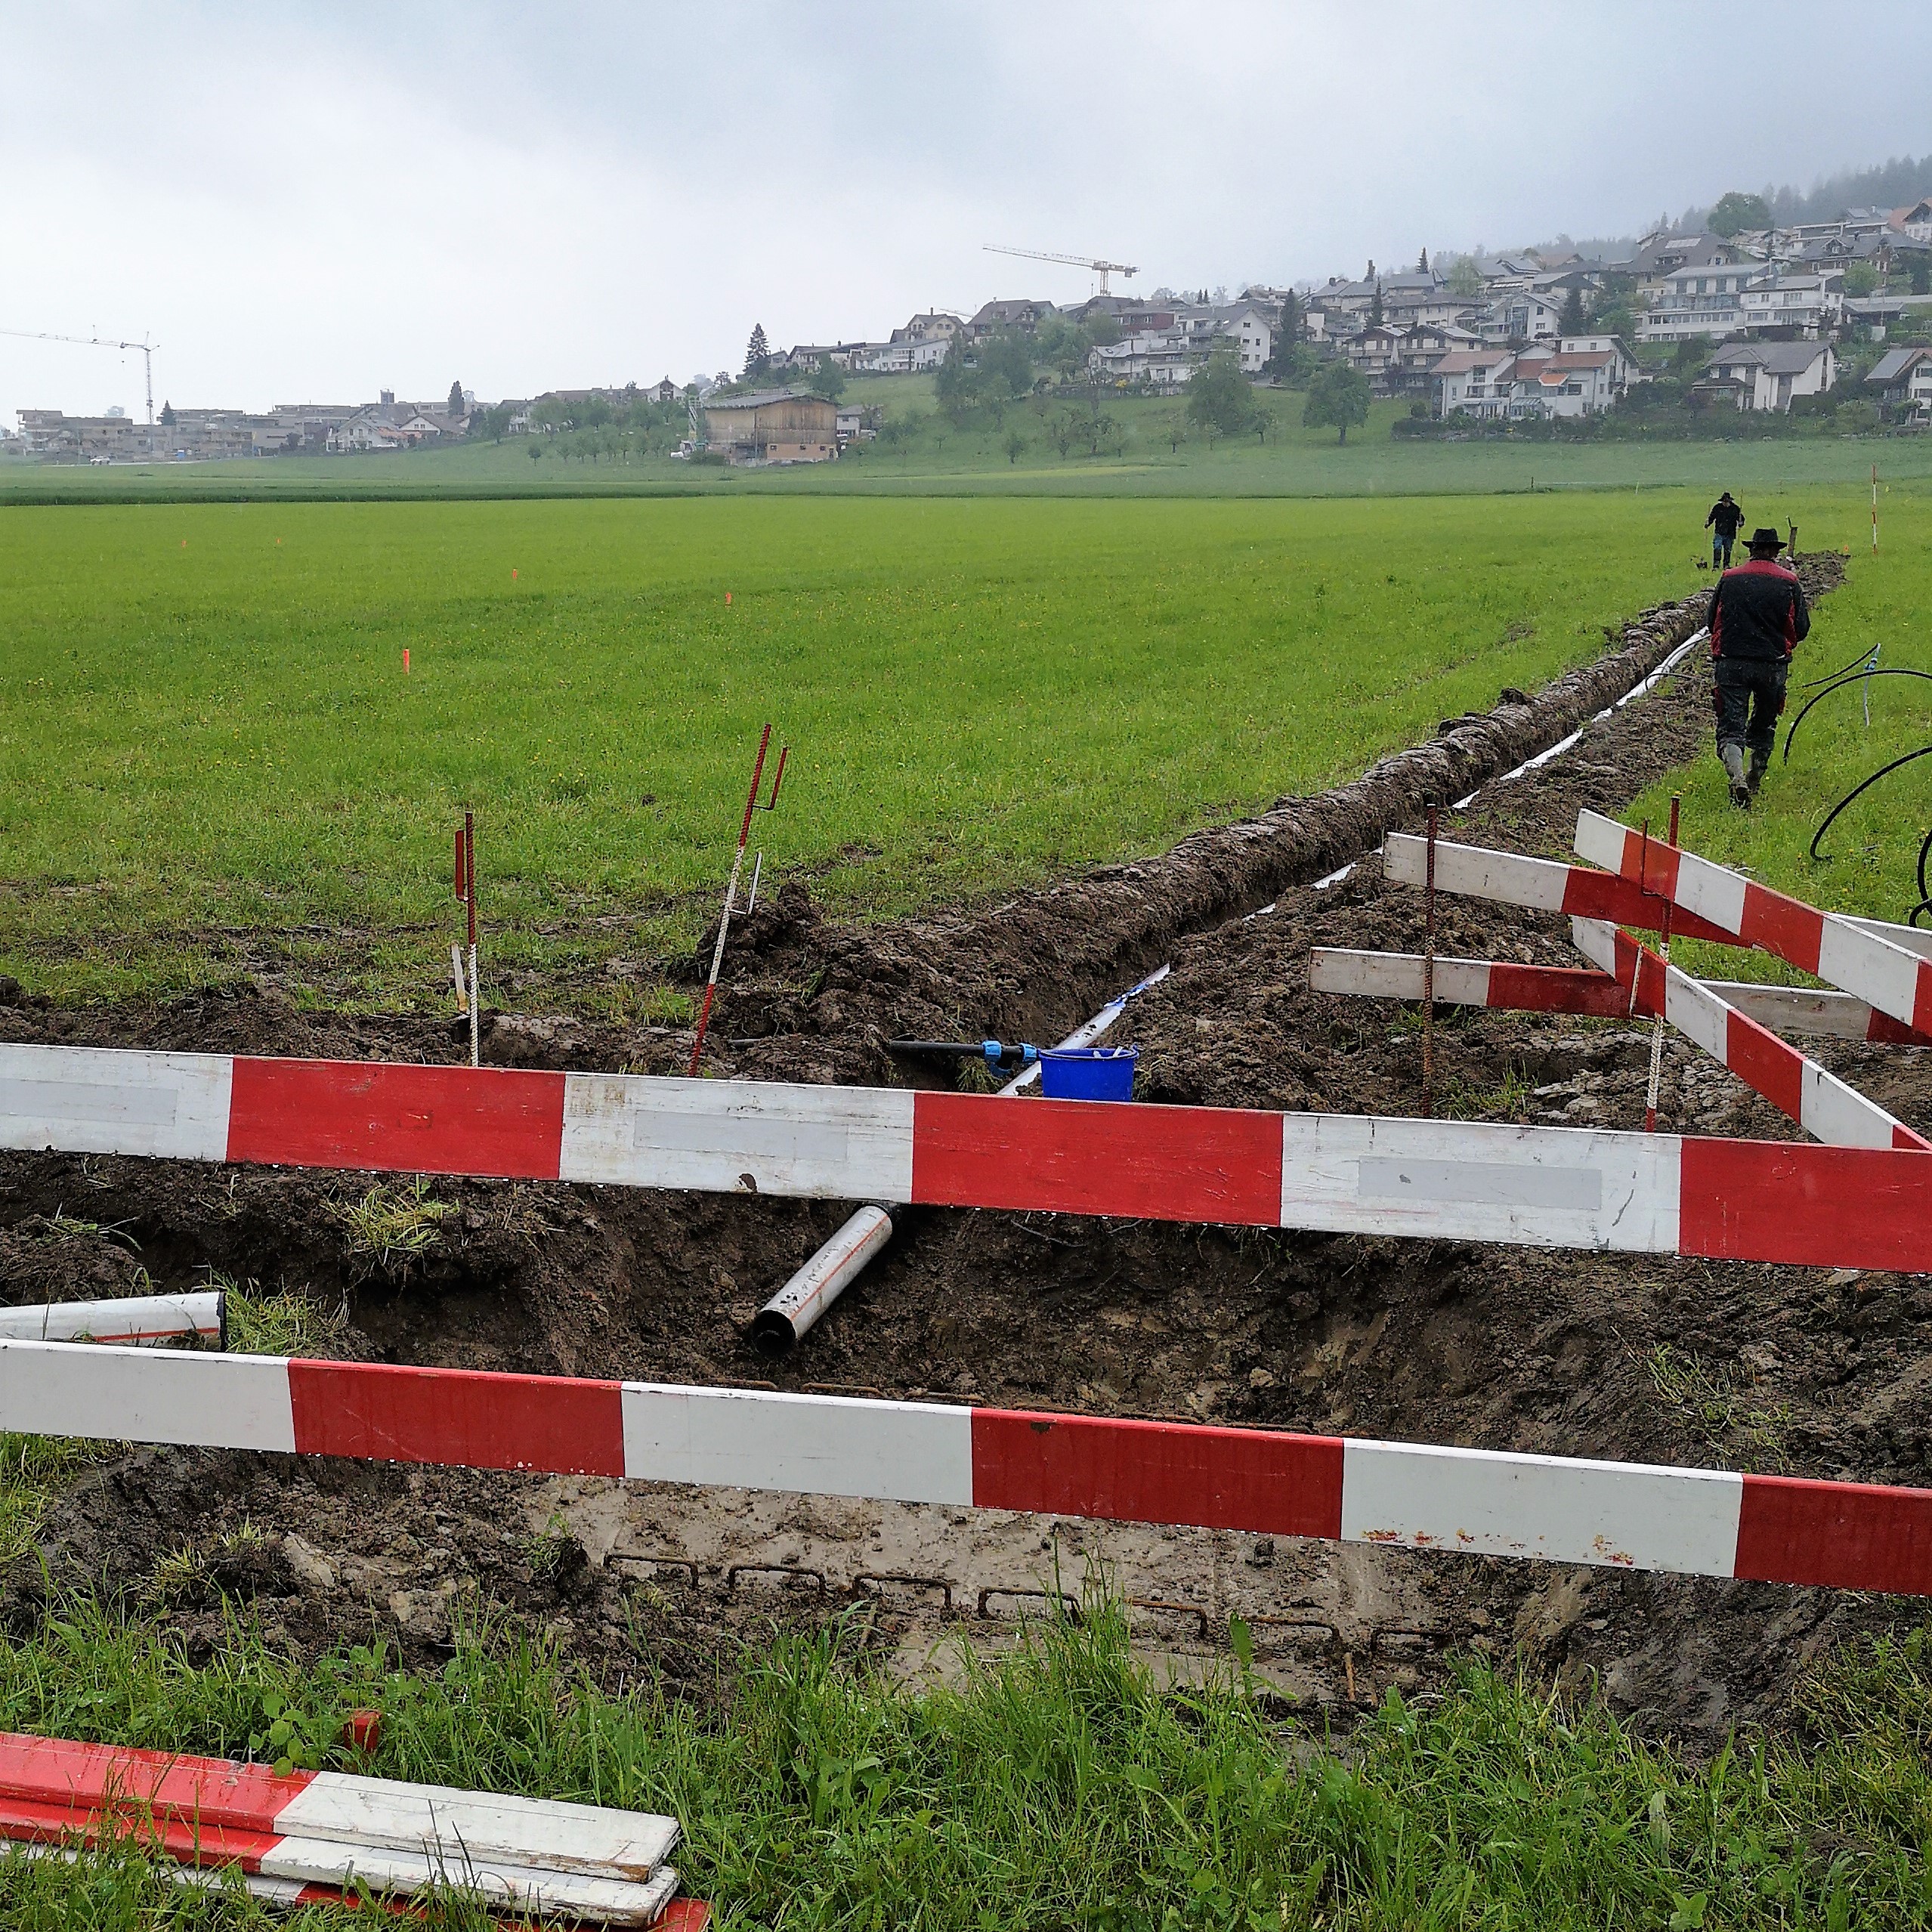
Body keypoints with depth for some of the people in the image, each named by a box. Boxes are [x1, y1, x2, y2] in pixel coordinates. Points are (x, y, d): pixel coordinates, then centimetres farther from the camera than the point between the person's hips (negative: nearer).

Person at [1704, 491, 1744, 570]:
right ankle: (1716, 564, -14)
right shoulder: (1717, 507, 1)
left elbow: (1741, 519, 12)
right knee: (1717, 548, -15)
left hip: (1730, 534, 1)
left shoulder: (1735, 509, 2)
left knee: (1728, 550, 8)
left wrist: (1741, 523, -9)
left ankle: (1726, 565, 18)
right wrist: (1708, 524, -8)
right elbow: (1711, 517, 9)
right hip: (1719, 533, -1)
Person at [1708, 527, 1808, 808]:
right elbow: (1802, 629, 4)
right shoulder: (1789, 582, 2)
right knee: (1764, 726, 19)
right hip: (1772, 666, 1)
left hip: (1731, 664, -1)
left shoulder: (1728, 578, 4)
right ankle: (1755, 783, 27)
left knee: (1731, 727, -4)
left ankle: (1737, 779, -27)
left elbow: (1712, 622, 11)